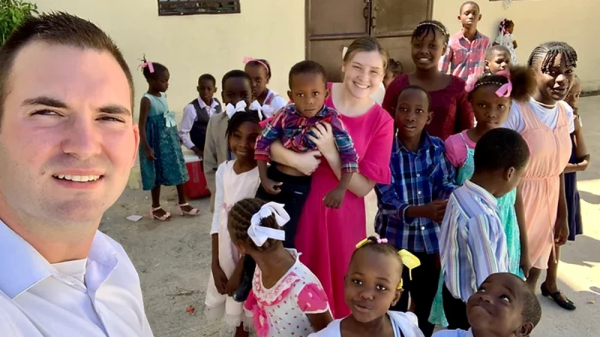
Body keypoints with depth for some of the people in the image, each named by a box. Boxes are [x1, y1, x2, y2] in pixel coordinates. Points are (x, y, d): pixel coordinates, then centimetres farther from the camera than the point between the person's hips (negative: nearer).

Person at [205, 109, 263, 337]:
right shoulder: (223, 170, -2)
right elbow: (218, 217, 1)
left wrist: (240, 270, -13)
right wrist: (215, 265, -2)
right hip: (225, 251, 5)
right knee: (234, 303, 18)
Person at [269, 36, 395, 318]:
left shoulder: (381, 122, -7)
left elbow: (363, 187, -9)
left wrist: (330, 153, -22)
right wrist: (295, 159, -26)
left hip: (342, 215, 0)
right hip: (299, 204, 0)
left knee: (338, 285, 15)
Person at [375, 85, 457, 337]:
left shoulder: (438, 147, -2)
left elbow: (445, 183, -9)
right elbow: (386, 199, -20)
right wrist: (421, 210, -38)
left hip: (430, 241, 3)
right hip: (394, 241, -2)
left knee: (427, 307, 21)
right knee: (393, 309, 12)